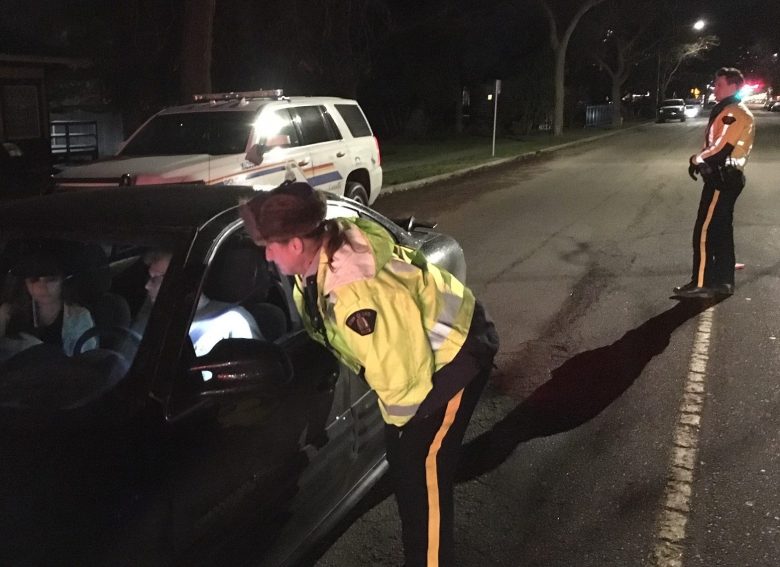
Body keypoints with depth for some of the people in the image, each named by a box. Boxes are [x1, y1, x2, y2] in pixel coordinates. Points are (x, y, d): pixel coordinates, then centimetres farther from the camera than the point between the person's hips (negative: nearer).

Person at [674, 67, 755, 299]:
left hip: (722, 178, -10)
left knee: (705, 231, -8)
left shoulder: (734, 113, -14)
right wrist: (701, 158, 2)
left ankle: (701, 283, -5)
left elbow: (721, 148, -21)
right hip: (725, 177, 10)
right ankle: (723, 281, 18)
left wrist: (697, 159, -7)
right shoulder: (730, 111, 20)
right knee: (721, 230, 13)